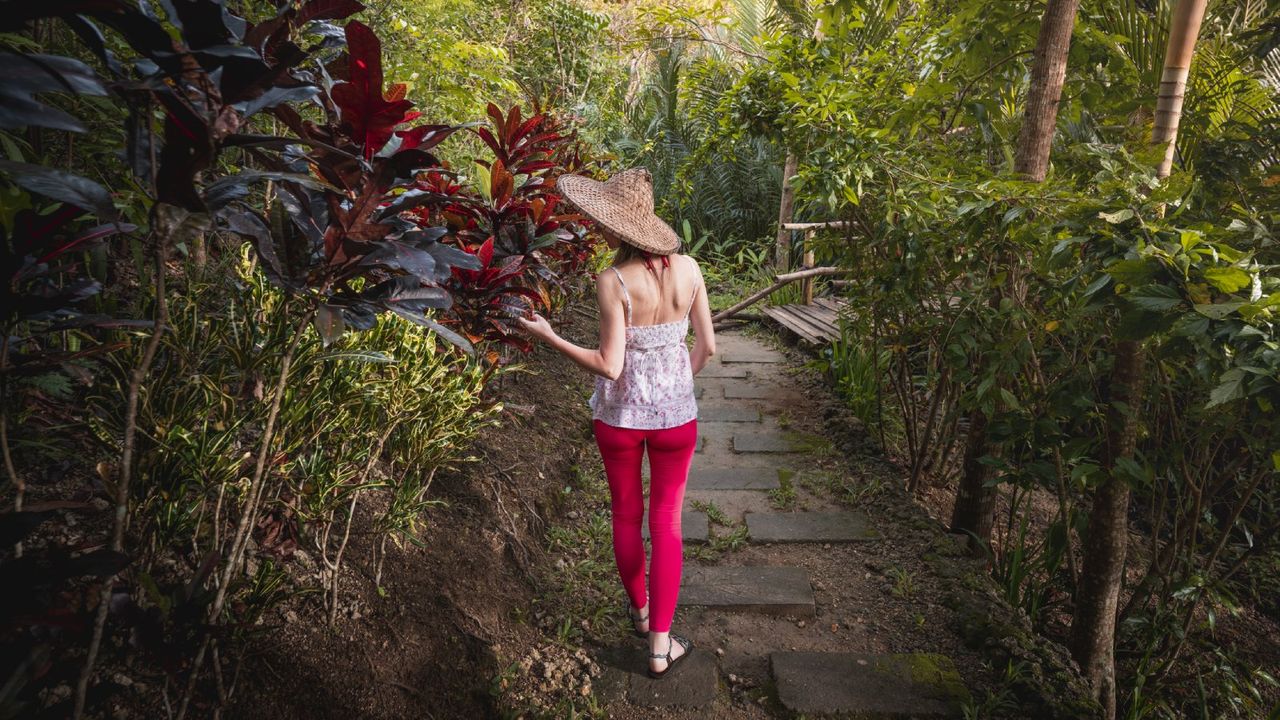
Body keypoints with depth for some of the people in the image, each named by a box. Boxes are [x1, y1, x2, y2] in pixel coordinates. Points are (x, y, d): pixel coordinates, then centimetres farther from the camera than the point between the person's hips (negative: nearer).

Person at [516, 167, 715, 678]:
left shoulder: (614, 282, -20)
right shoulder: (688, 269, -8)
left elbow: (609, 366, -19)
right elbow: (707, 346, -1)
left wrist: (547, 336, -12)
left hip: (620, 416, -2)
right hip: (676, 415, 3)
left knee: (627, 516, 21)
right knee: (666, 522, 14)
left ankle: (640, 611, 42)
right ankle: (662, 645, 19)